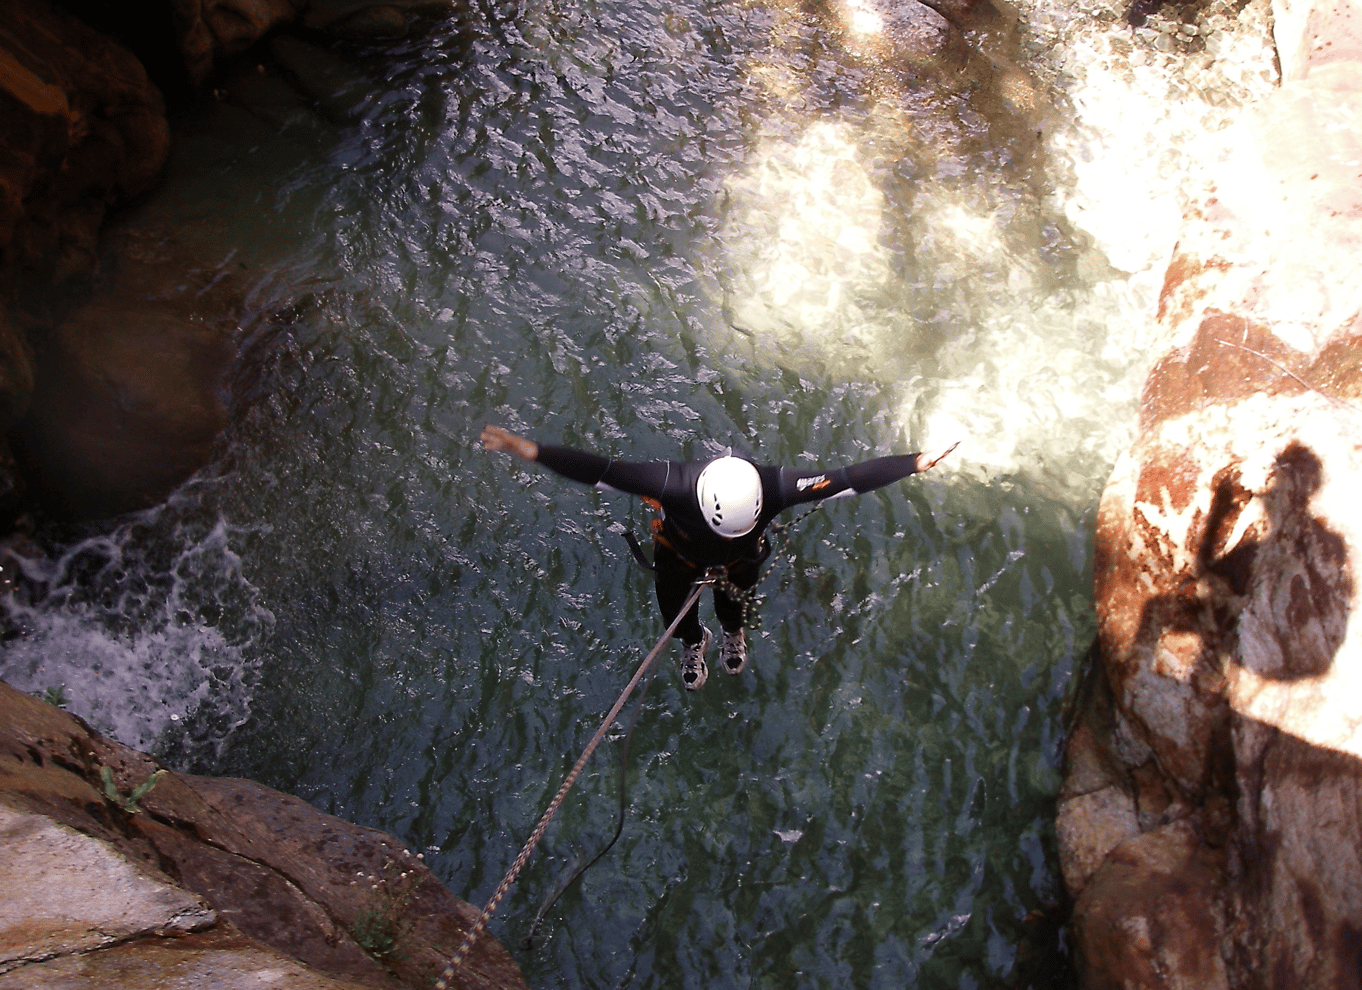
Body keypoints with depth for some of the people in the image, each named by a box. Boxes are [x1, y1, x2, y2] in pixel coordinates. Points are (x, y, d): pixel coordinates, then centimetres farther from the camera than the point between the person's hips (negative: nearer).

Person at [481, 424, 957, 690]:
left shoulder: (775, 487, -45)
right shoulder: (675, 483, -49)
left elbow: (848, 477, -39)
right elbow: (599, 470, -48)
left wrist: (916, 463, -40)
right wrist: (532, 451, -53)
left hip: (741, 561, 1)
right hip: (679, 554, -1)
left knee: (734, 602, 32)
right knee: (675, 611, 26)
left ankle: (733, 634, 71)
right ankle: (693, 644, 64)